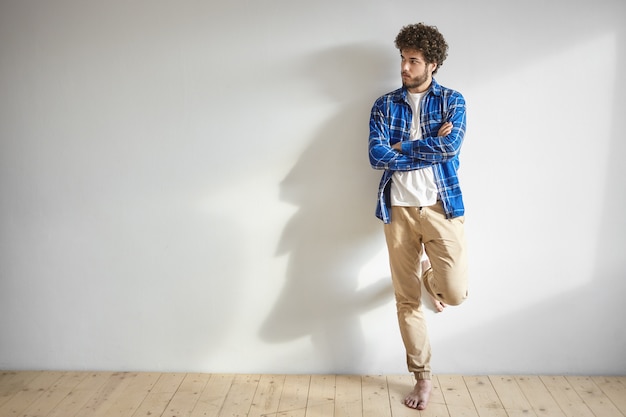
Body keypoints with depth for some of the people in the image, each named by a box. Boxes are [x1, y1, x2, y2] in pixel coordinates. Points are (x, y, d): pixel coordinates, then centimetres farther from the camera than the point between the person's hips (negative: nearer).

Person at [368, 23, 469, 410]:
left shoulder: (452, 100, 4)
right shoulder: (385, 105, 7)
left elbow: (451, 146, -14)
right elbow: (376, 156, -7)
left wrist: (400, 147, -9)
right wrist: (429, 147, -9)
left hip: (442, 206, -1)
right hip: (399, 209, 1)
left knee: (454, 293, -12)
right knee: (407, 299, 5)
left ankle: (429, 273, 26)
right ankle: (423, 377, 23)